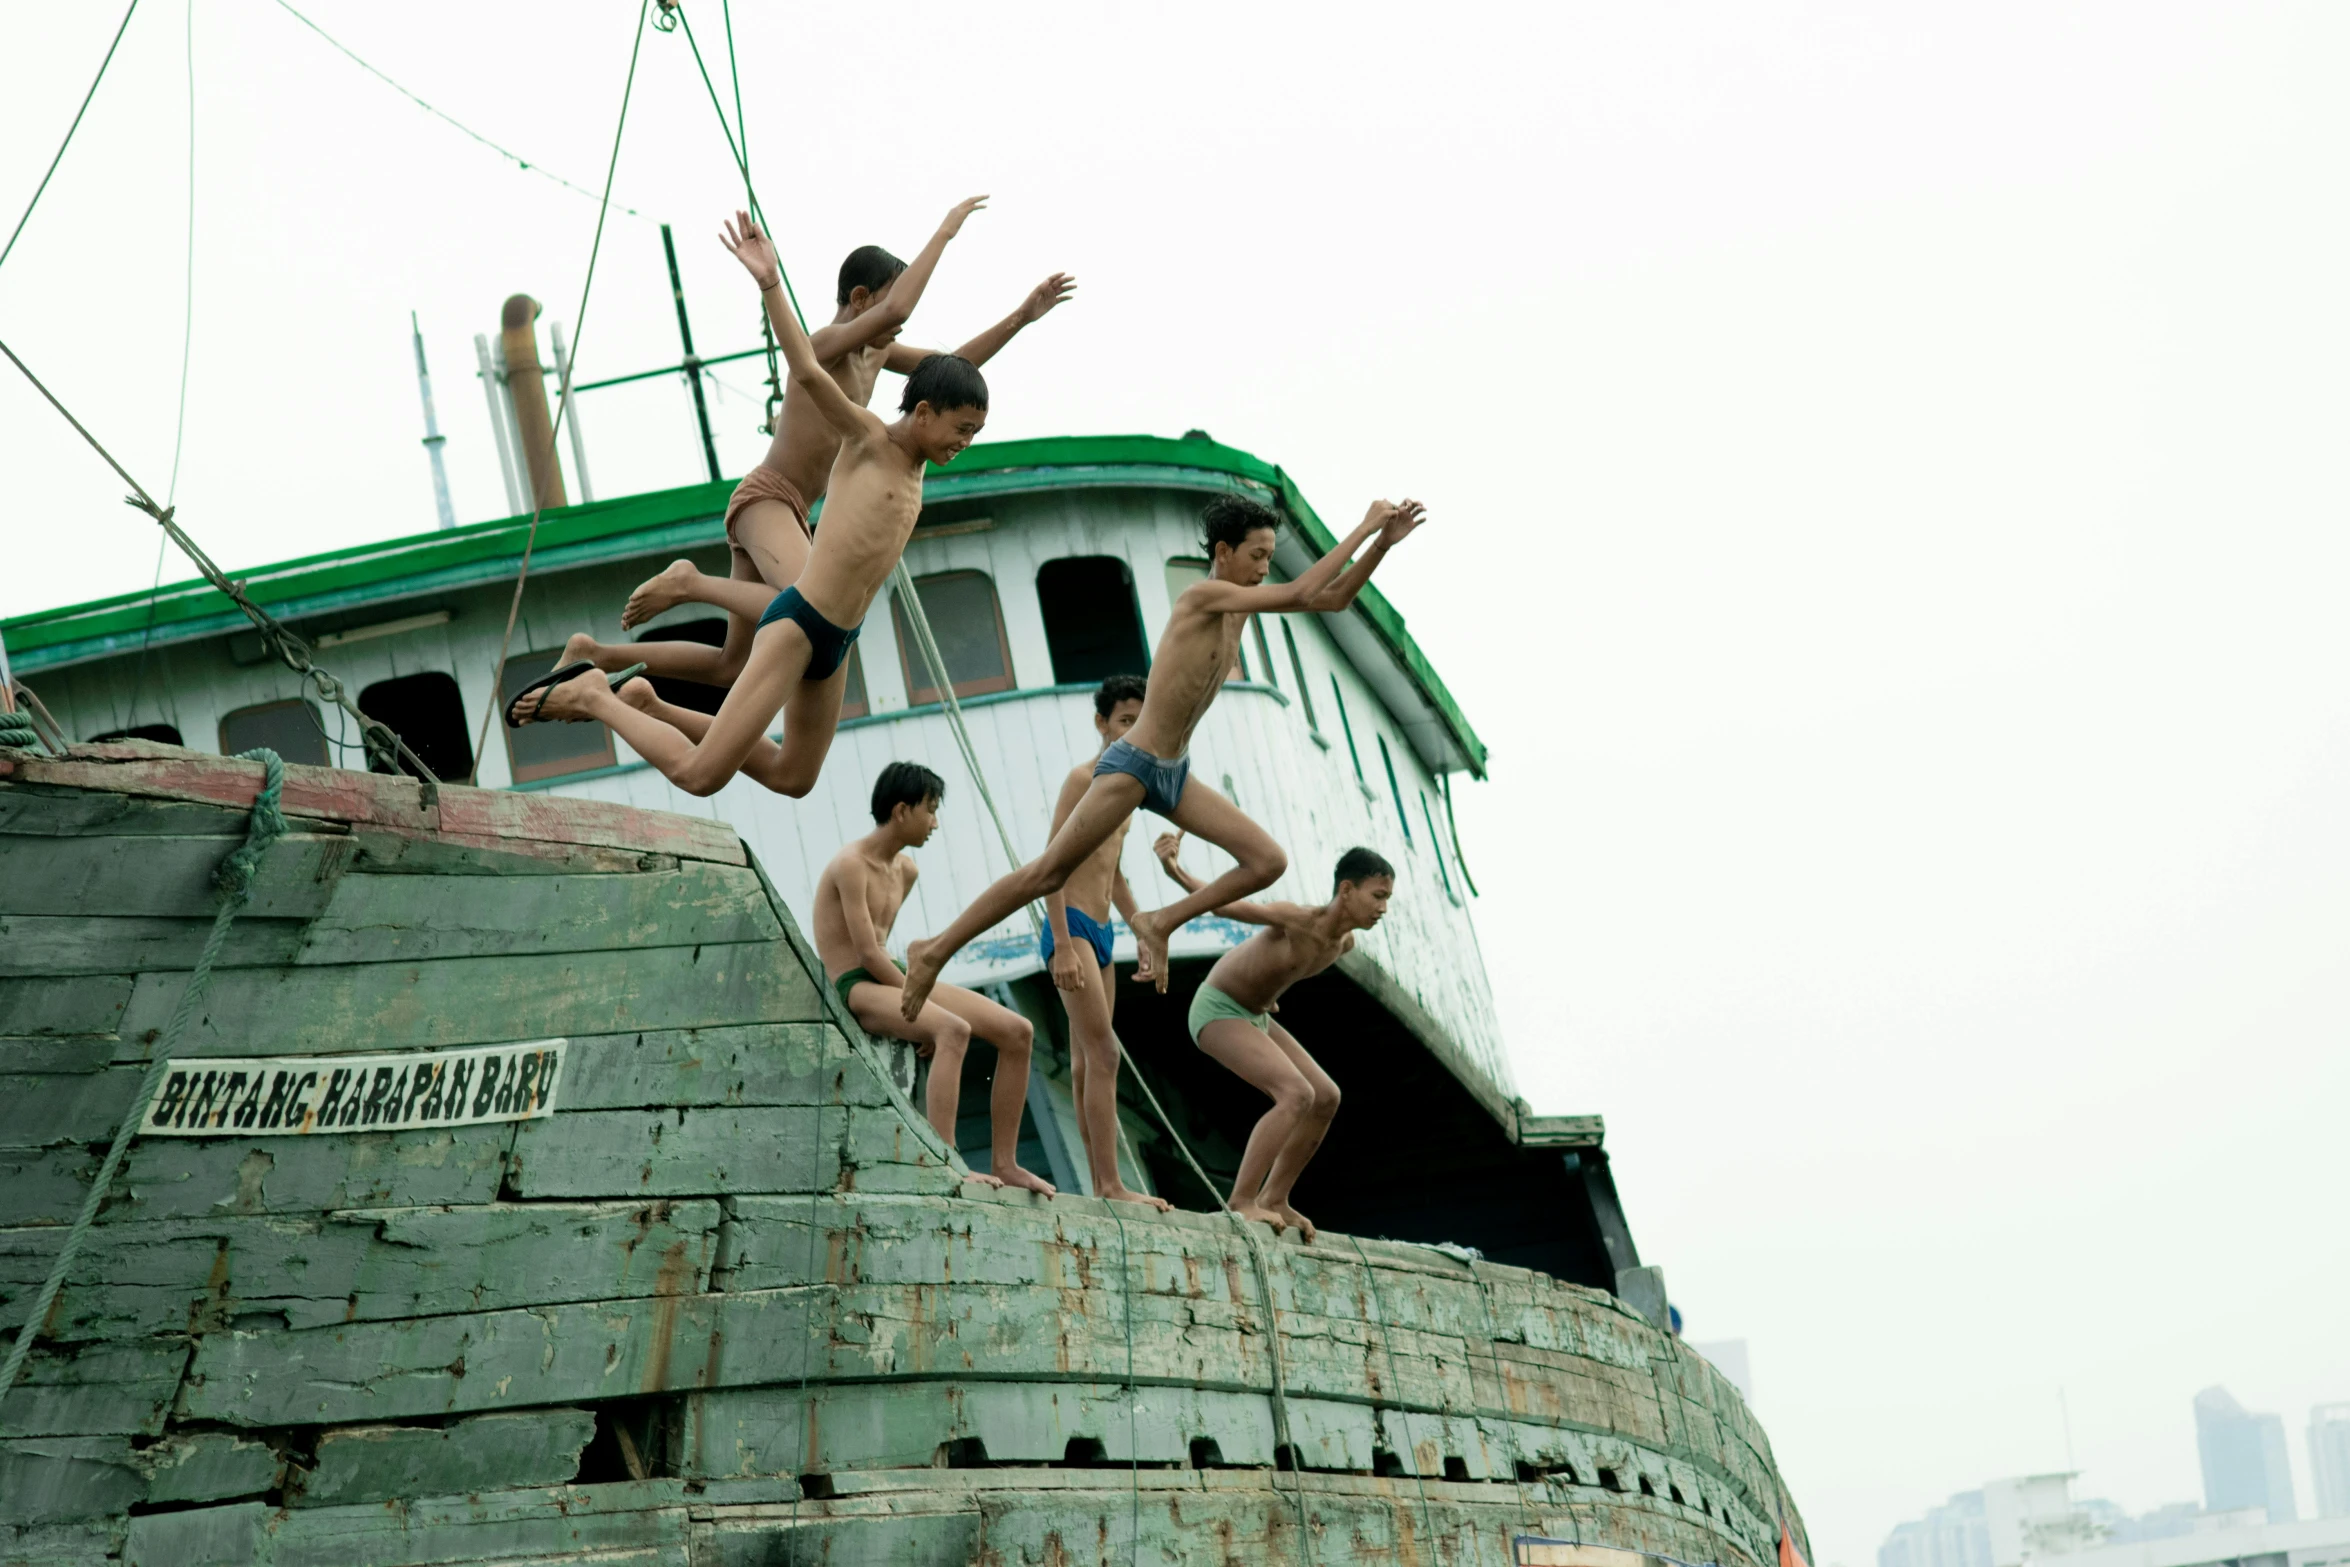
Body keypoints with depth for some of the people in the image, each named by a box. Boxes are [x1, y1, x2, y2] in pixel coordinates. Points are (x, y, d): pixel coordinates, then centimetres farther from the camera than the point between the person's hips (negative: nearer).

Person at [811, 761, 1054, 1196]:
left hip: (894, 981, 9)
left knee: (1017, 1031, -5)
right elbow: (868, 954, -19)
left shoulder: (905, 869, 14)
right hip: (856, 989, -9)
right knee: (953, 1030, -36)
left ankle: (1003, 1163, -2)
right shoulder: (850, 865, -14)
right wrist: (920, 1004, -17)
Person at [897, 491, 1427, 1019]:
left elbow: (1332, 599, 11)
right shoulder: (1202, 595, -18)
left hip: (1175, 774, 8)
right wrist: (1364, 528, -21)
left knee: (1269, 861, -1)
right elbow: (1302, 593, -27)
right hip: (1132, 764, -8)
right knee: (1047, 874, -6)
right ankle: (934, 952, 2)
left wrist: (1383, 544, -1)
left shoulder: (1243, 600, 6)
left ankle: (1159, 923, 8)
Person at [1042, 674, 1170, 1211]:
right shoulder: (1083, 778, -9)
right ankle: (1111, 1185, -16)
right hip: (1071, 927, -9)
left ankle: (1101, 1187, 9)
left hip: (1100, 930, 9)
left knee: (1087, 1063, 9)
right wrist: (1063, 946, -22)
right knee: (1103, 1052, -14)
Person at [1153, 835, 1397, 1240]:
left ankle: (1273, 1198, 16)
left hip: (1254, 1015, 9)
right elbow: (1228, 904, -38)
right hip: (1217, 1009, -9)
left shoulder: (1345, 942, -2)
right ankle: (1241, 1202, -19)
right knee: (1297, 1095, -23)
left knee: (1326, 1098, 8)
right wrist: (1177, 873, -54)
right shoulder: (1297, 921, -28)